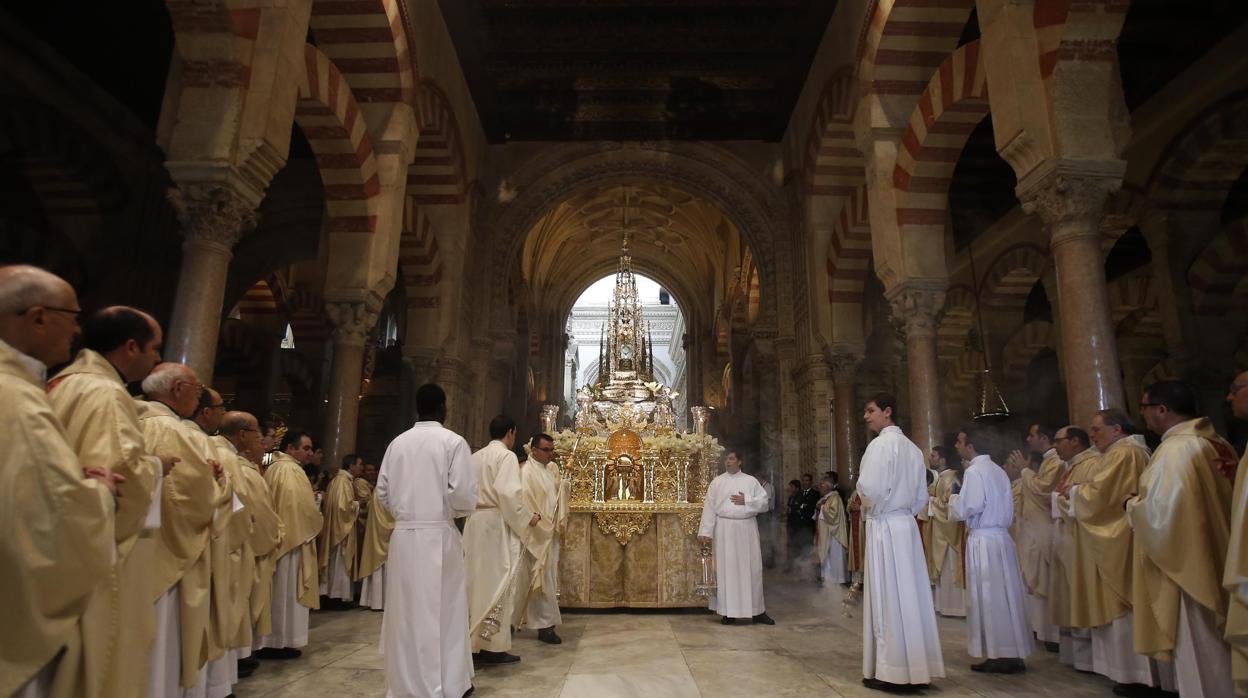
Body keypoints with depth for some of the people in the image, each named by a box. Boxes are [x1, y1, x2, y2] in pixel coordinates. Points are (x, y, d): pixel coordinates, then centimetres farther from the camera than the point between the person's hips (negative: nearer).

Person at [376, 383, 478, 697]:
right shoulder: (453, 442, -8)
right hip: (438, 535, -4)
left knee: (407, 610, 13)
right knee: (443, 611, 7)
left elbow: (383, 494, 8)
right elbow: (464, 496, -13)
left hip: (403, 535, 4)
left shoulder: (397, 443, 5)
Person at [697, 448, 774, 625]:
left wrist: (746, 501, -10)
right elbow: (709, 507, -1)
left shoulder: (751, 481, 7)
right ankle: (729, 612, 9)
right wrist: (705, 531, -9)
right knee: (726, 569, 1)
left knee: (752, 569, 3)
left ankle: (757, 611, 13)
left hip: (747, 529, 1)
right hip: (725, 529, -1)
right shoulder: (717, 482, 5)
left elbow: (764, 503, 4)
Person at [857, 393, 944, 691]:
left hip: (884, 527, -8)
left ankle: (893, 672, 4)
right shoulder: (913, 448, 13)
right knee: (909, 595, 11)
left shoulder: (880, 444, -12)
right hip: (907, 524, 8)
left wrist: (868, 506, 0)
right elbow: (922, 498, 16)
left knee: (887, 597, -2)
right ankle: (915, 666, 18)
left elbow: (869, 488, -20)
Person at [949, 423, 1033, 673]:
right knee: (1005, 595, 12)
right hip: (1002, 536, 8)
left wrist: (953, 497, 0)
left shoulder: (974, 471, -14)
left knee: (988, 597, 0)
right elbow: (1008, 510, 16)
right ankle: (1013, 654, 19)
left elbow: (965, 510, -17)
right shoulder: (999, 471, 11)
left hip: (983, 541, -8)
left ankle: (997, 657, 6)